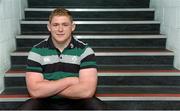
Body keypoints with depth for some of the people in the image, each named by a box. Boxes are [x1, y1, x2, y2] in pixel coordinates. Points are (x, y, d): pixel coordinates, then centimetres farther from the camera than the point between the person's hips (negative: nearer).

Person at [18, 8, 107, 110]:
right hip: (47, 103, 0)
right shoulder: (37, 51, -5)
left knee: (98, 107, -28)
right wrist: (69, 81, -16)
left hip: (77, 102, 0)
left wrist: (47, 88, -15)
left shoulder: (85, 50, -8)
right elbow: (34, 91, -15)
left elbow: (87, 91, -19)